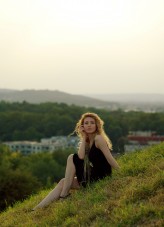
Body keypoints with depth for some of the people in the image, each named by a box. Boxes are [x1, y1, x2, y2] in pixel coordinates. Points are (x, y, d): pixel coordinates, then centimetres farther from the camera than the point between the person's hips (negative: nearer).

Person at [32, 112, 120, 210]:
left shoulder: (99, 138, -10)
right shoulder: (87, 141, 13)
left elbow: (110, 159, -14)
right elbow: (81, 157, -6)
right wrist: (83, 138, -4)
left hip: (101, 178, -8)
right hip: (92, 177, 8)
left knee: (72, 158, -9)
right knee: (63, 183, 1)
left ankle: (64, 195, -7)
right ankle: (37, 209, -3)